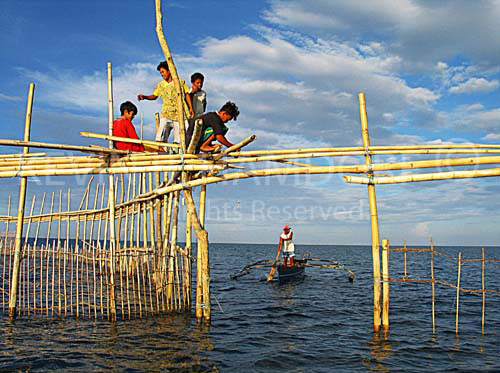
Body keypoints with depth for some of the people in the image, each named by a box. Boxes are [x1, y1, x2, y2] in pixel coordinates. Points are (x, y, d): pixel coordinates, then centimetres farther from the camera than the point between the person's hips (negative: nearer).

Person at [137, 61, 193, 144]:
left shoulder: (180, 82, 4)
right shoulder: (160, 85, 9)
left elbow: (187, 95, 9)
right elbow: (154, 96, 20)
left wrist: (191, 108, 3)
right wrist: (144, 97, 3)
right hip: (166, 114, 1)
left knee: (178, 140, 1)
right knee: (160, 138, -14)